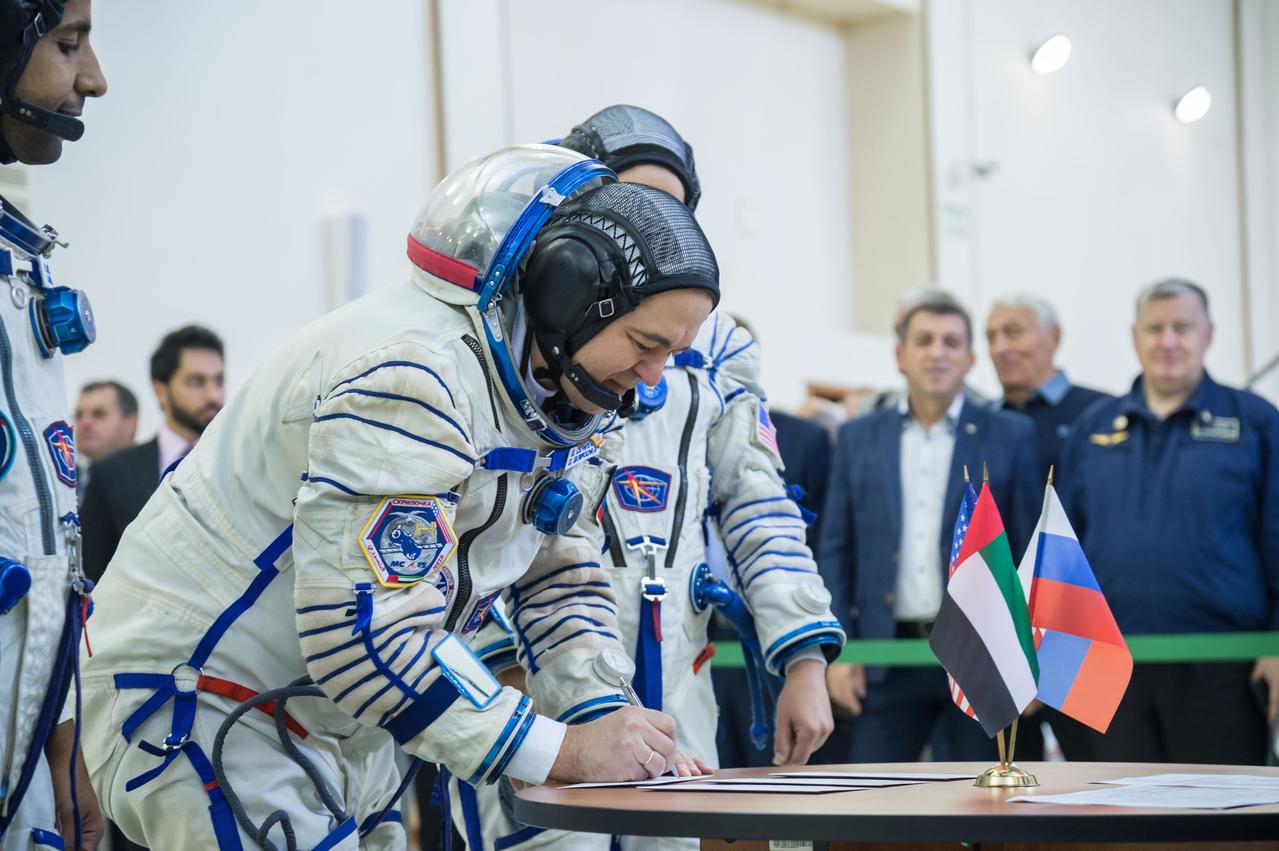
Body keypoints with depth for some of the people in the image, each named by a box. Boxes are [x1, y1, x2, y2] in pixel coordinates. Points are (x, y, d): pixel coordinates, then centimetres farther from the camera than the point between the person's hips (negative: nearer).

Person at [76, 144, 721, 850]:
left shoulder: (566, 388, 2)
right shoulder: (412, 377, -28)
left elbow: (559, 575, 10)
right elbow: (362, 631, -32)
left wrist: (609, 721, -8)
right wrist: (561, 751, -27)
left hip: (337, 724, 9)